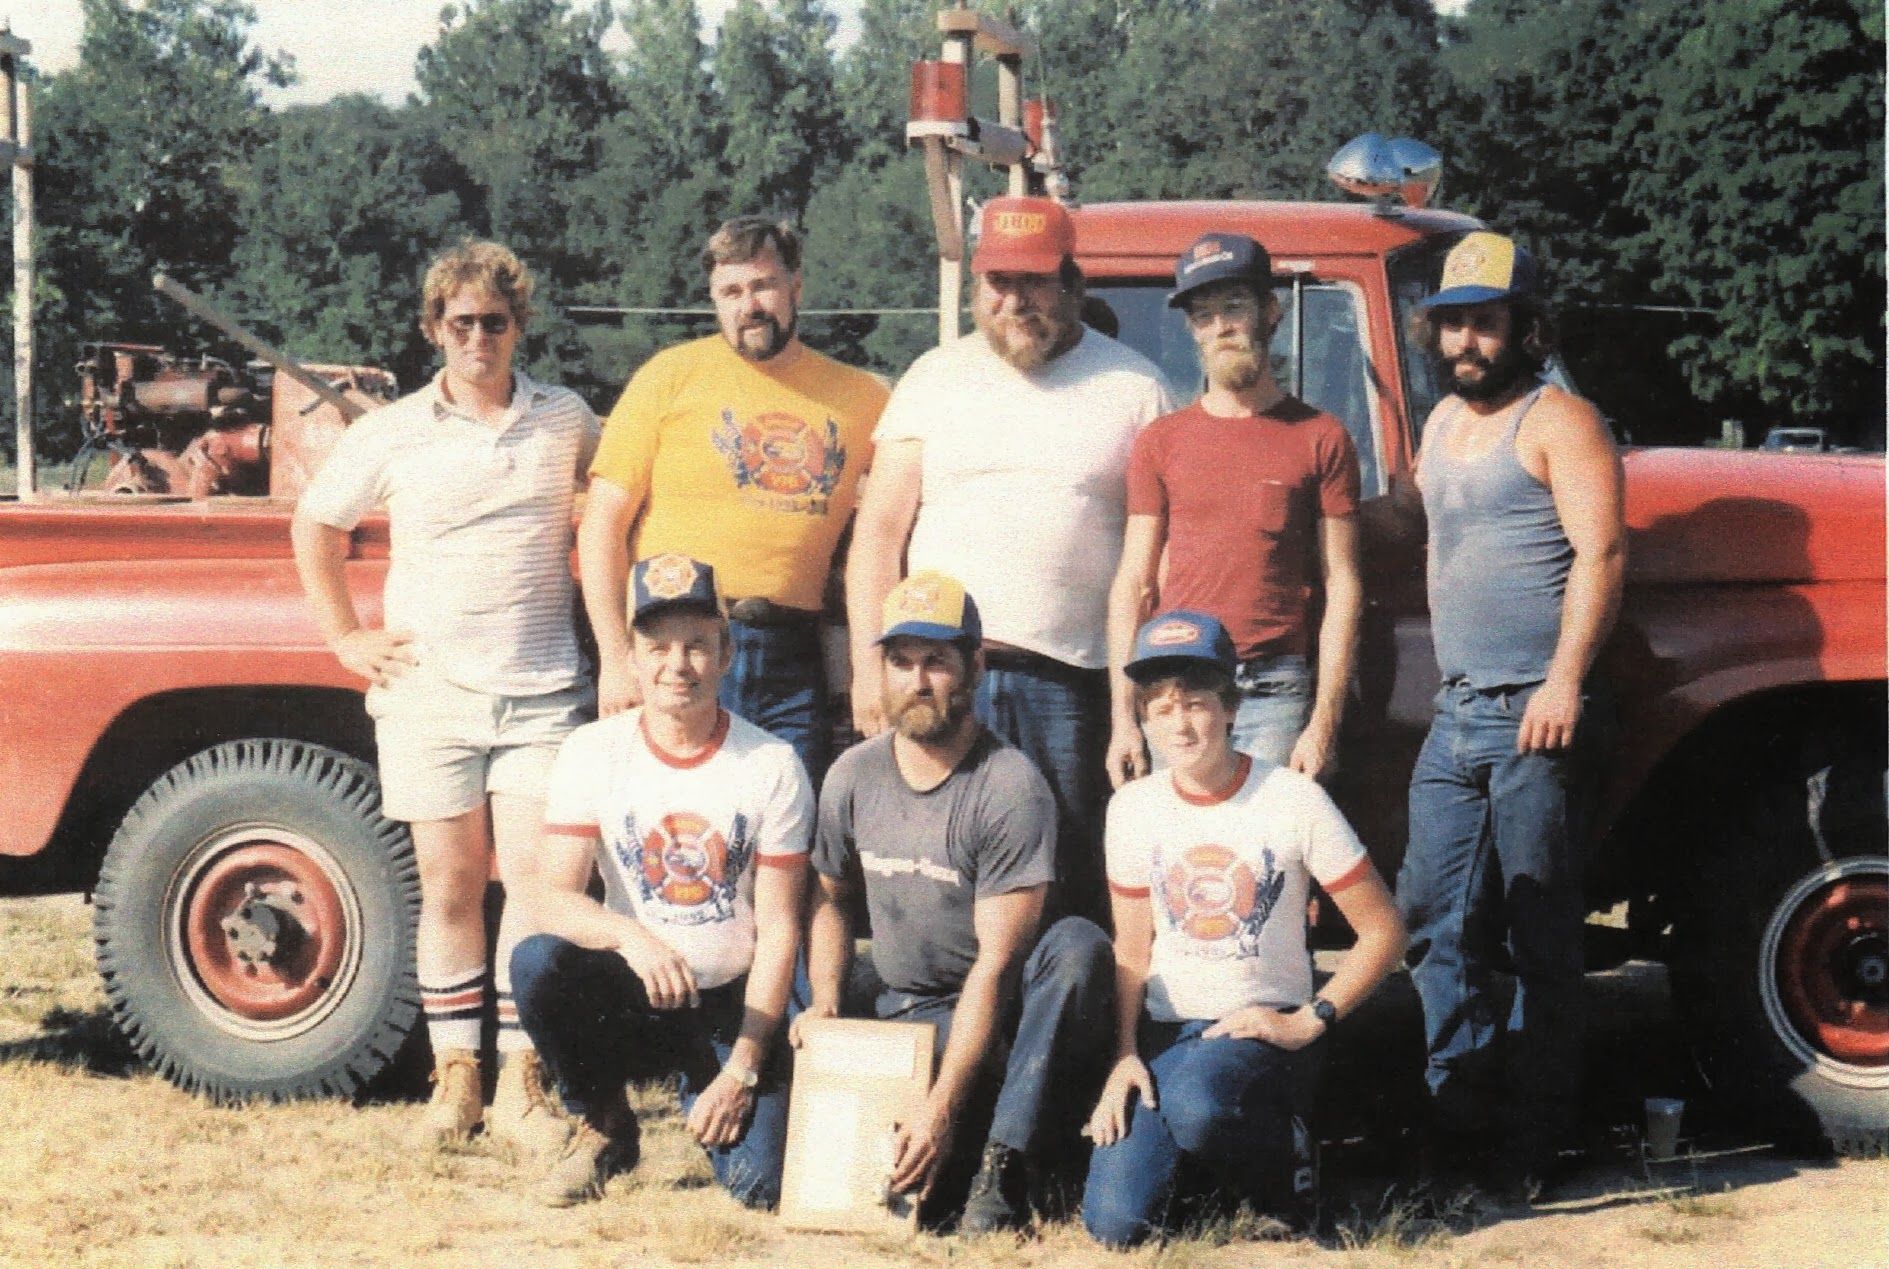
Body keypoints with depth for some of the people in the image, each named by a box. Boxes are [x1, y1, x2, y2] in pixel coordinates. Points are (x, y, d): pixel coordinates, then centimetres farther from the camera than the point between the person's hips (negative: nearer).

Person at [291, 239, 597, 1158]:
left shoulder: (568, 421, 6)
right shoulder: (391, 435, 4)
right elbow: (314, 525, 16)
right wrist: (344, 638, 10)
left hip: (542, 693, 0)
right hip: (427, 692, 0)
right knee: (448, 885, 3)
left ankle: (520, 1083, 1)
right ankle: (454, 1074, 11)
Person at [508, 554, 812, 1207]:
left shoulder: (772, 766, -7)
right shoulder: (593, 751, -5)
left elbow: (778, 927, -7)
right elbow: (549, 895, -14)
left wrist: (743, 1069, -15)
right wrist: (629, 935, -36)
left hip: (731, 1001, -1)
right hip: (629, 985, 1)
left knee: (760, 1185, -19)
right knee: (536, 962, -31)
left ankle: (703, 1094, 19)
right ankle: (603, 1126, -4)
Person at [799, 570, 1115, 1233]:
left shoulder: (1010, 786, -16)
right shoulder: (853, 775, 2)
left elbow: (996, 960, -20)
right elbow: (830, 898, 18)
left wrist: (942, 1106, -27)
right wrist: (826, 1005, -2)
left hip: (992, 1015, -5)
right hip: (893, 1004, 5)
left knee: (1078, 944, -34)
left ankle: (1002, 1165, -31)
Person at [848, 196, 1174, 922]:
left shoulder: (1134, 387, 7)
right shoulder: (934, 380, 12)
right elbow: (878, 533, 9)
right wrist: (870, 664, -1)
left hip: (1075, 683, -1)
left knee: (1077, 878, -1)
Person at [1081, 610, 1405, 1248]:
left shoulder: (1295, 801, -7)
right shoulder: (1133, 808, 5)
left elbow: (1383, 931, -3)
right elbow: (1131, 951, 11)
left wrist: (1306, 1022, -12)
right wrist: (1124, 1056, -4)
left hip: (1264, 1028, -3)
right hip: (1164, 1029, 4)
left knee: (1195, 1105, -39)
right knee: (1116, 1220, -18)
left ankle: (1284, 1156, -6)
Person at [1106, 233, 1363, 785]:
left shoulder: (1320, 437, 5)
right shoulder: (1160, 442, 11)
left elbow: (1342, 587, 2)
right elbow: (1133, 586, 8)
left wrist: (1324, 723, -6)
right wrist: (1124, 719, 0)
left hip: (1273, 696, -2)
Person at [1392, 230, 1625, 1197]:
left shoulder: (1557, 421, -5)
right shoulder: (1443, 423, 19)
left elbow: (1601, 550, -14)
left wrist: (1565, 680, -22)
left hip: (1536, 718, -8)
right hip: (1453, 718, 8)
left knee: (1540, 935, -3)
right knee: (1434, 920, 6)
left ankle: (1533, 1143, 1)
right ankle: (1457, 1116, 14)